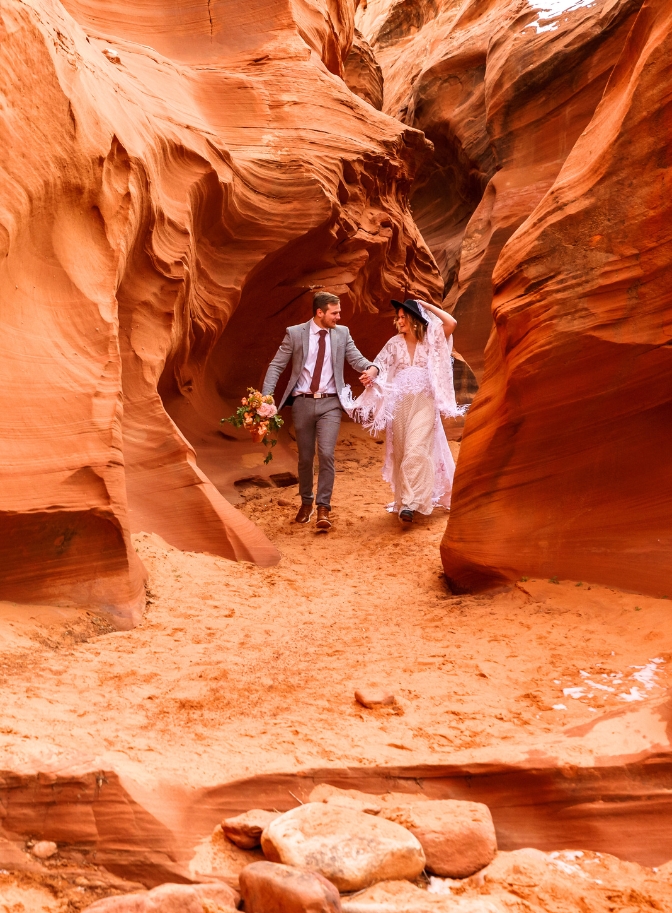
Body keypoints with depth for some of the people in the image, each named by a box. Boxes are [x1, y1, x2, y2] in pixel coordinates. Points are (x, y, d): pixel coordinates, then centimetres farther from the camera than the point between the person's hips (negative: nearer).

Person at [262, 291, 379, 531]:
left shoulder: (342, 333, 5)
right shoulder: (295, 333, -2)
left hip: (330, 403, 0)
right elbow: (276, 366, 0)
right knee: (305, 457, 9)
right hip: (303, 402, 0)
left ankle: (323, 508, -5)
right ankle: (306, 503, 29)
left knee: (326, 454, -13)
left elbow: (356, 358, 0)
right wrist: (266, 396, -13)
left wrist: (371, 368, -24)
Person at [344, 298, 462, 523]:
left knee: (415, 449, -17)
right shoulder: (395, 344, 7)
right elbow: (380, 369, 6)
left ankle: (409, 503, -21)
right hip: (400, 403, 3)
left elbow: (451, 323, -13)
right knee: (402, 452, 7)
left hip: (424, 402, -3)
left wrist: (426, 305, -6)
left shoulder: (431, 340, 1)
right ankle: (405, 499, 17)